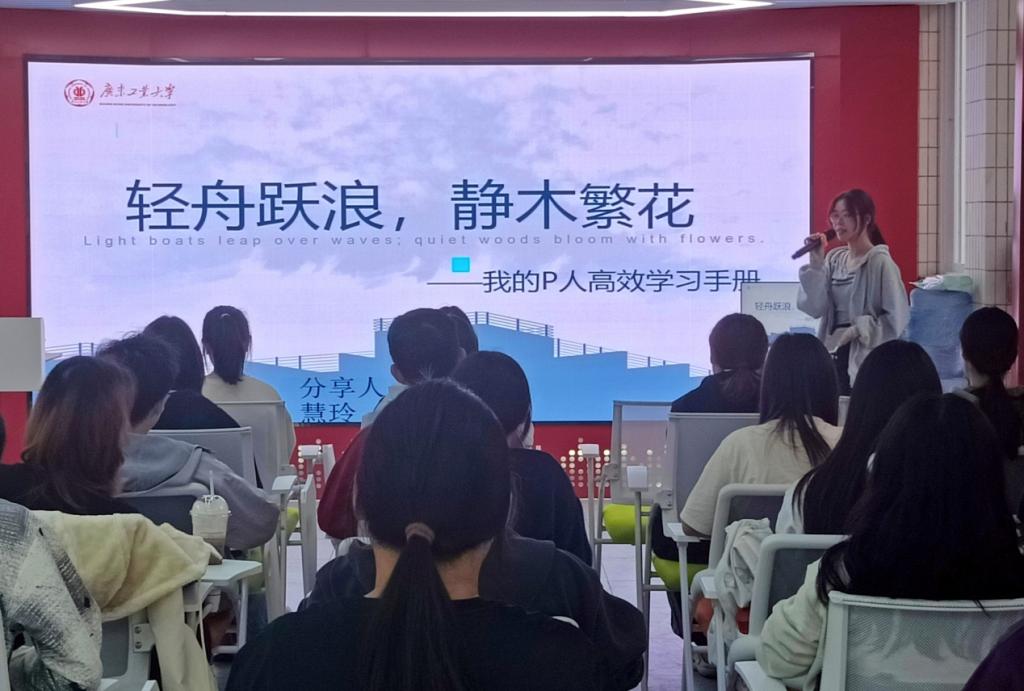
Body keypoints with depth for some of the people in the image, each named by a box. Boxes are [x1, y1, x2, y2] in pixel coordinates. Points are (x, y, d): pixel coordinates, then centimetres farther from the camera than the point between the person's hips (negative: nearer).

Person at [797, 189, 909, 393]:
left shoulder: (880, 262, -9)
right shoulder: (834, 259, 9)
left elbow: (896, 318, -13)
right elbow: (815, 308, 0)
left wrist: (857, 330, -16)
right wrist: (815, 264, -6)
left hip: (868, 358, -6)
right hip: (836, 354, 6)